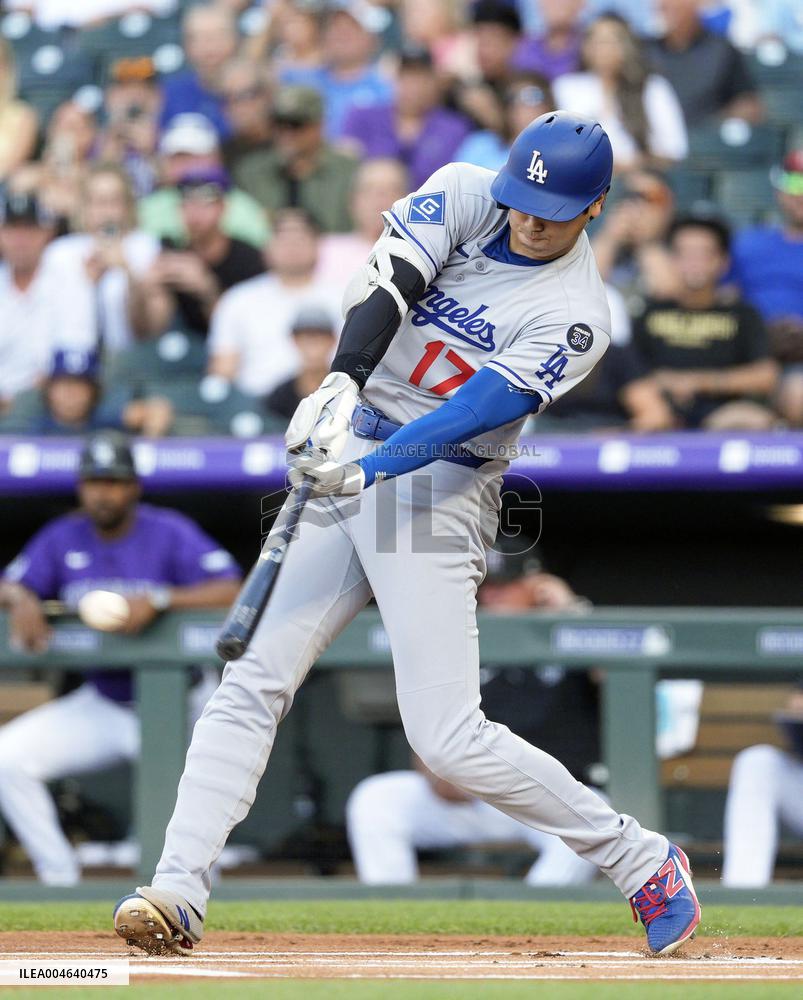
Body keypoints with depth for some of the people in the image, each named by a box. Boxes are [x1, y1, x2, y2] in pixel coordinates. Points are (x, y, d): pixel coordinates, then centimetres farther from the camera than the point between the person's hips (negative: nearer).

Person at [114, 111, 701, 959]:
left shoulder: (573, 316, -12)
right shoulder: (463, 196, 1)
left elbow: (472, 412, -22)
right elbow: (385, 281, -15)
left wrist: (366, 471, -36)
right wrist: (342, 380, -33)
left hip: (438, 495, -5)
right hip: (350, 465, 5)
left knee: (449, 739, -12)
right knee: (251, 683, -5)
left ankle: (642, 863, 2)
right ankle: (178, 891, -6)